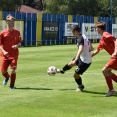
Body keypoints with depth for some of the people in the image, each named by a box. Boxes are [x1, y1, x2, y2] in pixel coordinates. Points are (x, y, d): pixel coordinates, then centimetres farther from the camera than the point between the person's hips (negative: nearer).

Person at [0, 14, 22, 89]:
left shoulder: (17, 32, 1)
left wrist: (17, 45, -12)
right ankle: (7, 77, 40)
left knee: (13, 70, -11)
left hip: (14, 55, 0)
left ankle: (12, 85, 7)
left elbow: (20, 42, 11)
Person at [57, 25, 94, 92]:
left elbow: (81, 49, -43)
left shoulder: (80, 39, -25)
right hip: (82, 58, 10)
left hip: (85, 61, -10)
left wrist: (76, 59, -51)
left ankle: (81, 86, 29)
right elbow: (92, 48, 9)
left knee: (75, 74, 3)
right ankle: (62, 70, 57)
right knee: (70, 64, 29)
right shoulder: (84, 36, 3)